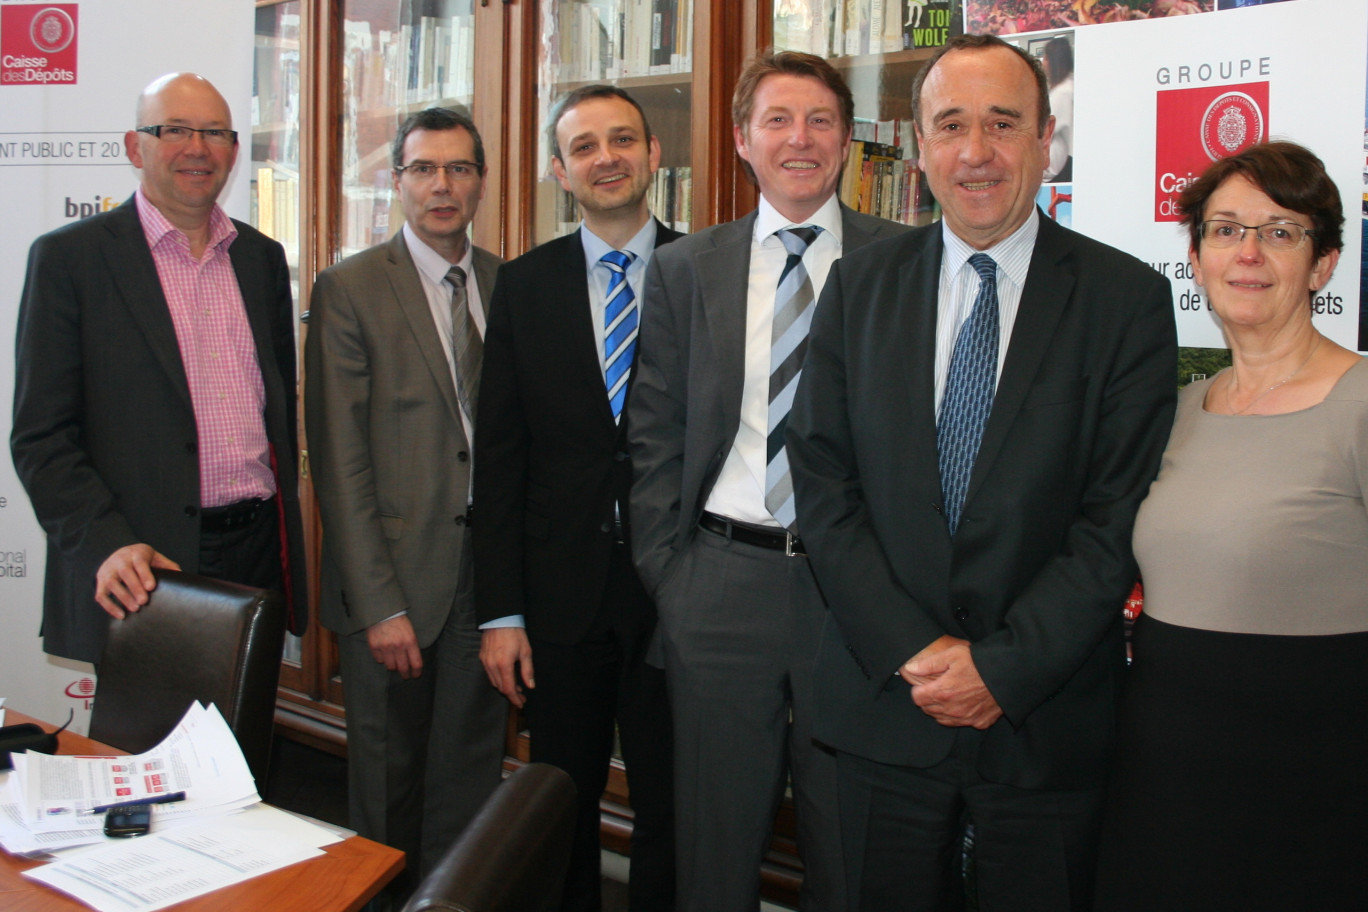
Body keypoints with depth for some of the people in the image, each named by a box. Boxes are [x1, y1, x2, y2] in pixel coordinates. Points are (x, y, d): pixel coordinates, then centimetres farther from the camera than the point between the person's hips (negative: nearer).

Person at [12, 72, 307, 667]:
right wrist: (107, 545, -17)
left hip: (259, 552, 4)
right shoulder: (69, 257, -2)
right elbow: (41, 435, -5)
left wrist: (283, 521, 13)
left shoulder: (263, 257, 12)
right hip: (145, 570, -4)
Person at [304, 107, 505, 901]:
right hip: (395, 574, -3)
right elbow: (339, 460, -8)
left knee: (470, 778, 12)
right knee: (389, 780, 11)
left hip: (489, 568, 3)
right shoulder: (350, 290, -5)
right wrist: (380, 604, -12)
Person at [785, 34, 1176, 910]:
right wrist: (912, 650, -10)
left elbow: (1117, 516, -8)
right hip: (886, 702, 2)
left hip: (1046, 718, -1)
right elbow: (824, 479, -1)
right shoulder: (859, 286, 3)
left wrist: (1003, 668, -13)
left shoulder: (1129, 298, -4)